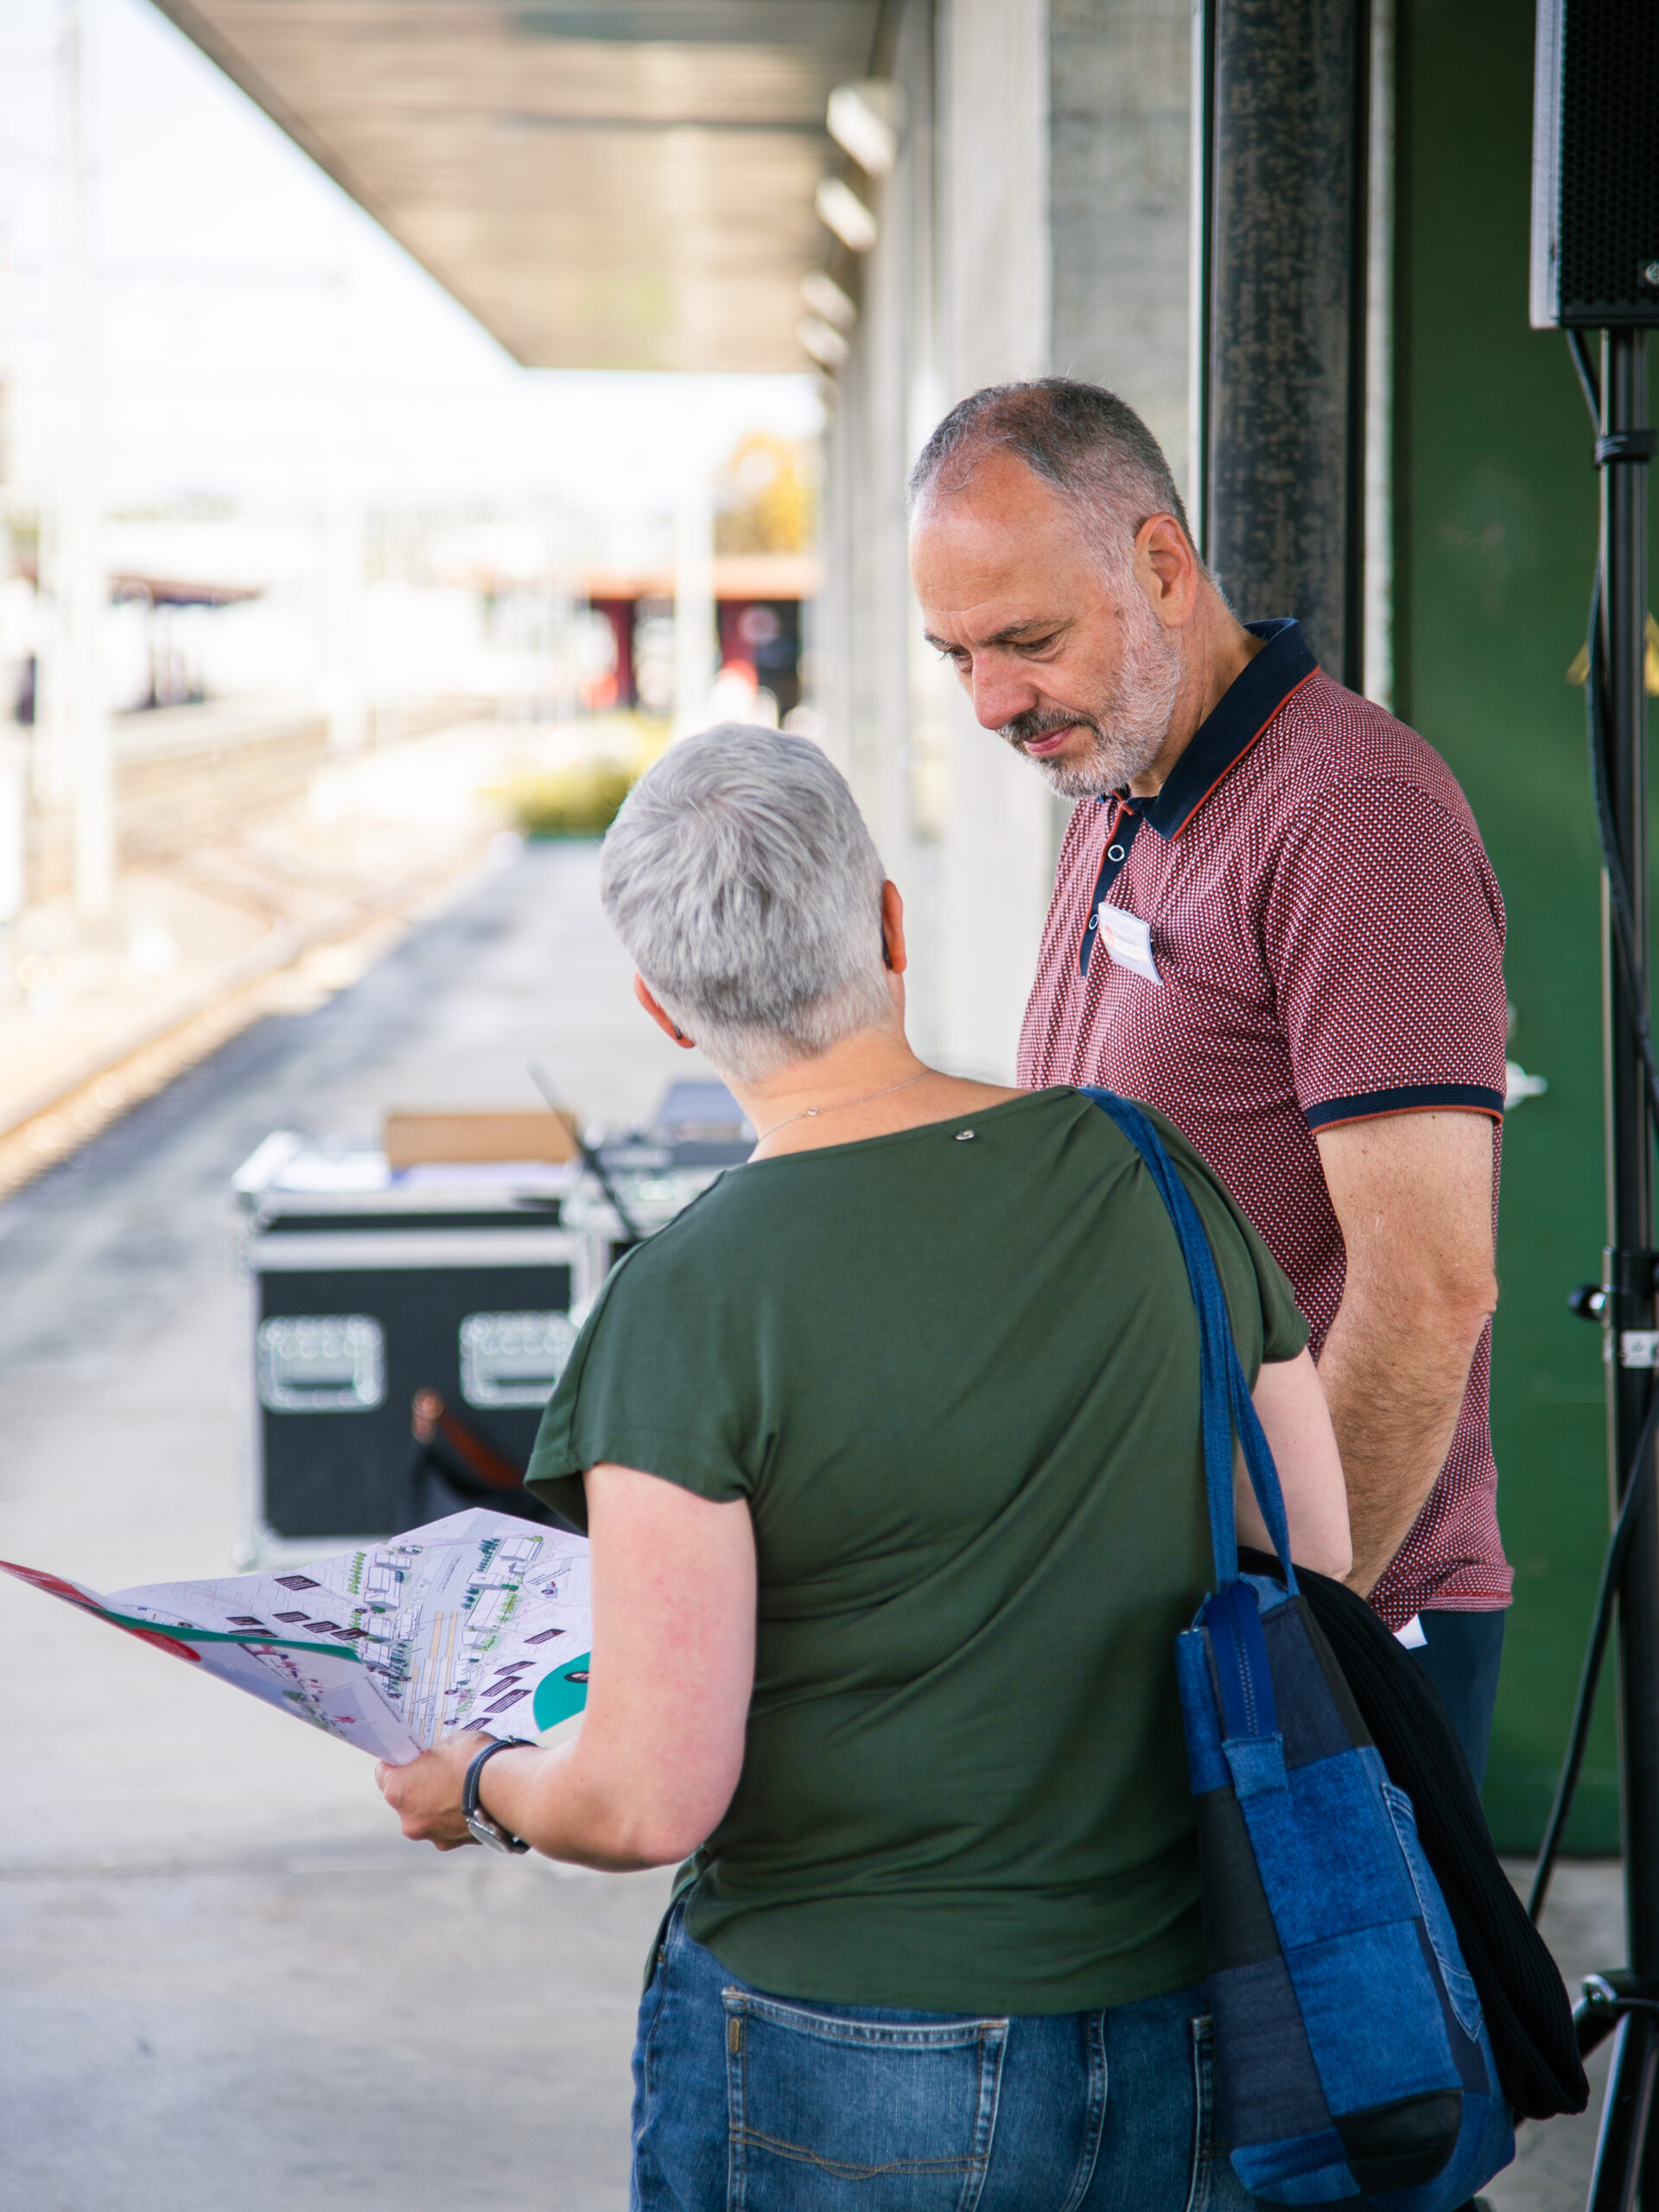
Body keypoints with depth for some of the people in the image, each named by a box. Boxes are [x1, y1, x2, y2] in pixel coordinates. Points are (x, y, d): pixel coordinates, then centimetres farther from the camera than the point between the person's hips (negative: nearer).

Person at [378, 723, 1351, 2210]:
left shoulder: (690, 1305, -16)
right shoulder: (1150, 1176, -3)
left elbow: (646, 1801, -18)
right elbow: (1319, 1569, 6)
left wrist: (474, 1783, 4)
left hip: (848, 2067, -4)